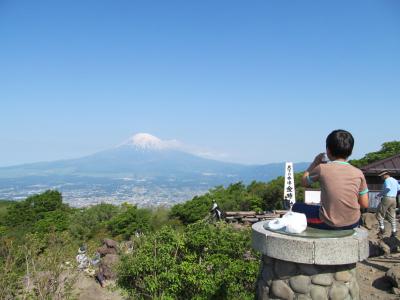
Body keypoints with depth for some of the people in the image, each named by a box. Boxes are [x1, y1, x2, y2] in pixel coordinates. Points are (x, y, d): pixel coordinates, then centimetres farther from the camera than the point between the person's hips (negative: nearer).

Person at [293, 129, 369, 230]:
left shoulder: (322, 168, -11)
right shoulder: (358, 173, -5)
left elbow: (304, 182, 8)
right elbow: (365, 204, 0)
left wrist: (315, 162, 15)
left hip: (328, 224, -3)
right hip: (353, 223, 3)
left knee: (297, 206, 19)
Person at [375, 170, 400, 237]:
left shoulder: (387, 180, -11)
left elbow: (388, 188, -27)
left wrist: (380, 194, -19)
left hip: (387, 198, -8)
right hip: (393, 199, 8)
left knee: (379, 214, 2)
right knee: (392, 216, 9)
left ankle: (382, 229, -3)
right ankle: (394, 231, 5)